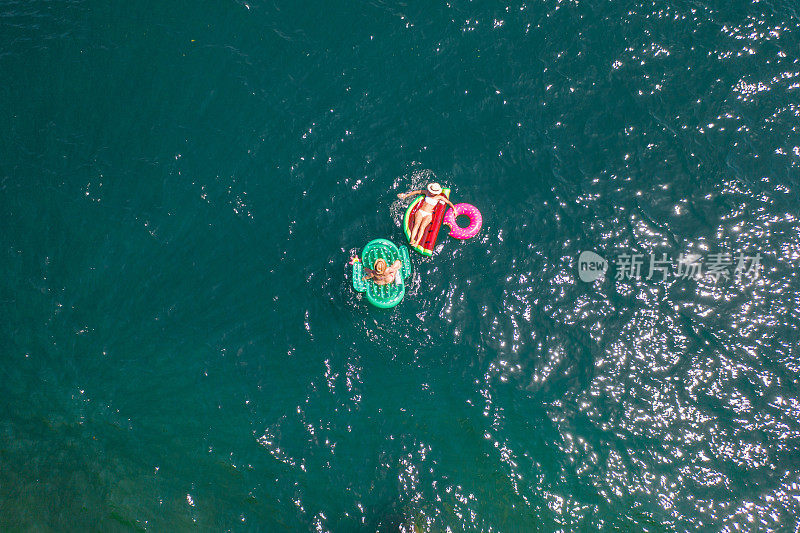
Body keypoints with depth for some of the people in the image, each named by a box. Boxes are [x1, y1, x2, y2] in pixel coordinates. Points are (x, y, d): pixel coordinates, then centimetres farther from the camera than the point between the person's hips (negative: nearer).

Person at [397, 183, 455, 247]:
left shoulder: (439, 197, 4)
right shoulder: (427, 192, 9)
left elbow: (449, 202, 9)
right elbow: (417, 192, 21)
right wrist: (406, 195, 26)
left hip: (428, 215, -2)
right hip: (420, 211, 2)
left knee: (422, 226, -30)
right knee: (417, 224, -28)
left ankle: (417, 242, -47)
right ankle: (411, 240, -44)